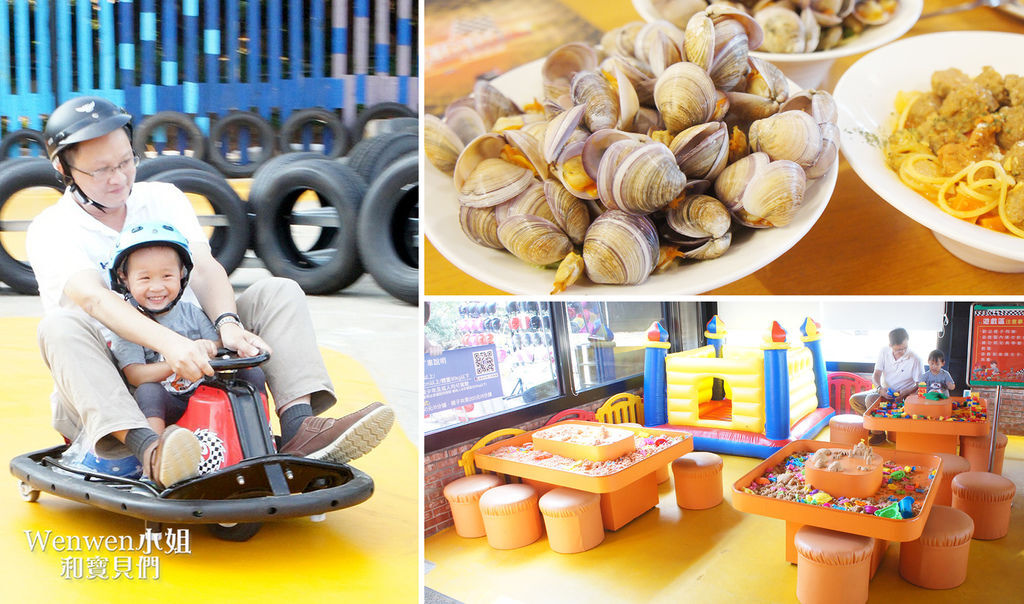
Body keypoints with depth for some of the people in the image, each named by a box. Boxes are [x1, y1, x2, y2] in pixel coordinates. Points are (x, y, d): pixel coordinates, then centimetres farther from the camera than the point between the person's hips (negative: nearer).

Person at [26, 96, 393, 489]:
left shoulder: (164, 198, 7)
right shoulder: (50, 231, -5)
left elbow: (204, 269, -8)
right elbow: (92, 298, -26)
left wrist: (227, 323, -30)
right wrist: (168, 342, -43)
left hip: (191, 370, 3)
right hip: (112, 387, -3)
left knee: (279, 292, -13)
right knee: (60, 325, -32)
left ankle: (298, 427, -35)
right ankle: (149, 450, -51)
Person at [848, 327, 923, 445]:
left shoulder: (915, 360, -16)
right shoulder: (884, 352, -4)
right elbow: (876, 375, -5)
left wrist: (904, 393, -29)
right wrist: (879, 388, -27)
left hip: (902, 395, -6)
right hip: (882, 391, 6)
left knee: (870, 399, -29)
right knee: (854, 400, -9)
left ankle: (879, 434, -15)